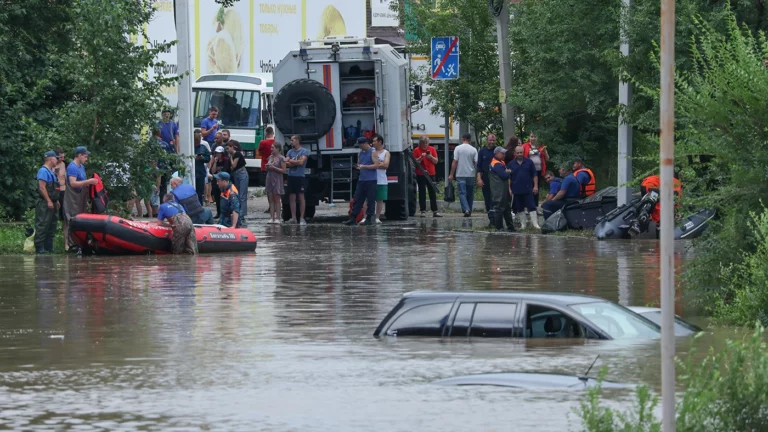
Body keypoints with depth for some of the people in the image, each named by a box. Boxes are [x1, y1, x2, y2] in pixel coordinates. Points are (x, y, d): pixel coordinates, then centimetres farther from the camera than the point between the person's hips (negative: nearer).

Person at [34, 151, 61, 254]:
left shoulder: (51, 171, 19)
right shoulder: (43, 171, -13)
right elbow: (42, 187, -20)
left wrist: (56, 201, 21)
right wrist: (49, 201, -22)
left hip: (51, 203, 10)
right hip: (44, 203, -10)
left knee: (52, 226, 11)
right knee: (42, 226, -11)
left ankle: (48, 247, 15)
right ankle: (39, 248, -12)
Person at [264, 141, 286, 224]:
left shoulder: (281, 158, -7)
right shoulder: (270, 157, 13)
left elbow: (284, 170, -11)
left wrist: (273, 168, -16)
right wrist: (267, 167, 2)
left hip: (277, 180, -6)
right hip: (269, 179, 6)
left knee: (277, 200, -3)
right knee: (270, 200, 4)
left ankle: (277, 218, -1)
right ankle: (271, 218, 4)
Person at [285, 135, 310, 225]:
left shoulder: (304, 151, -1)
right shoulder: (290, 151, 16)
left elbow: (301, 162, -13)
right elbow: (286, 163, 5)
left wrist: (291, 161, -1)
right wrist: (296, 162, -7)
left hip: (300, 177, -5)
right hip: (291, 176, 5)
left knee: (301, 197, -5)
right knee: (292, 197, 3)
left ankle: (302, 218, -4)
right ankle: (293, 218, 6)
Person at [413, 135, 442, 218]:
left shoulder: (432, 149, 7)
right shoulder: (416, 150, 1)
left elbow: (436, 161, 5)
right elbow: (415, 162, -3)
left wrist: (430, 157, -13)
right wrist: (421, 157, -17)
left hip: (431, 174, 2)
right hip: (420, 174, -2)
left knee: (432, 193, 2)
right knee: (422, 193, -1)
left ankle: (435, 211, 4)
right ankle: (423, 211, 2)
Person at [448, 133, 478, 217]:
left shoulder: (458, 148, -4)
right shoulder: (473, 150, 0)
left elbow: (455, 162, -6)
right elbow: (476, 163, 0)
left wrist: (451, 174, -1)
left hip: (460, 175, -2)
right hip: (471, 175, 2)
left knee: (462, 193, -3)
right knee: (470, 194, 12)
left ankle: (466, 209, -21)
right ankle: (469, 211, 15)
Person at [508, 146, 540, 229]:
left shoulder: (529, 162, 3)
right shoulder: (511, 164, 6)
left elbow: (534, 175, 5)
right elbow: (509, 178, 9)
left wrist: (535, 186, -1)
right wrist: (509, 188, 2)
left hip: (528, 190, -2)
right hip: (516, 190, 2)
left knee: (531, 207, -6)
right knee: (519, 208, 7)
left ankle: (535, 223, -5)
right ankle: (523, 224, 15)